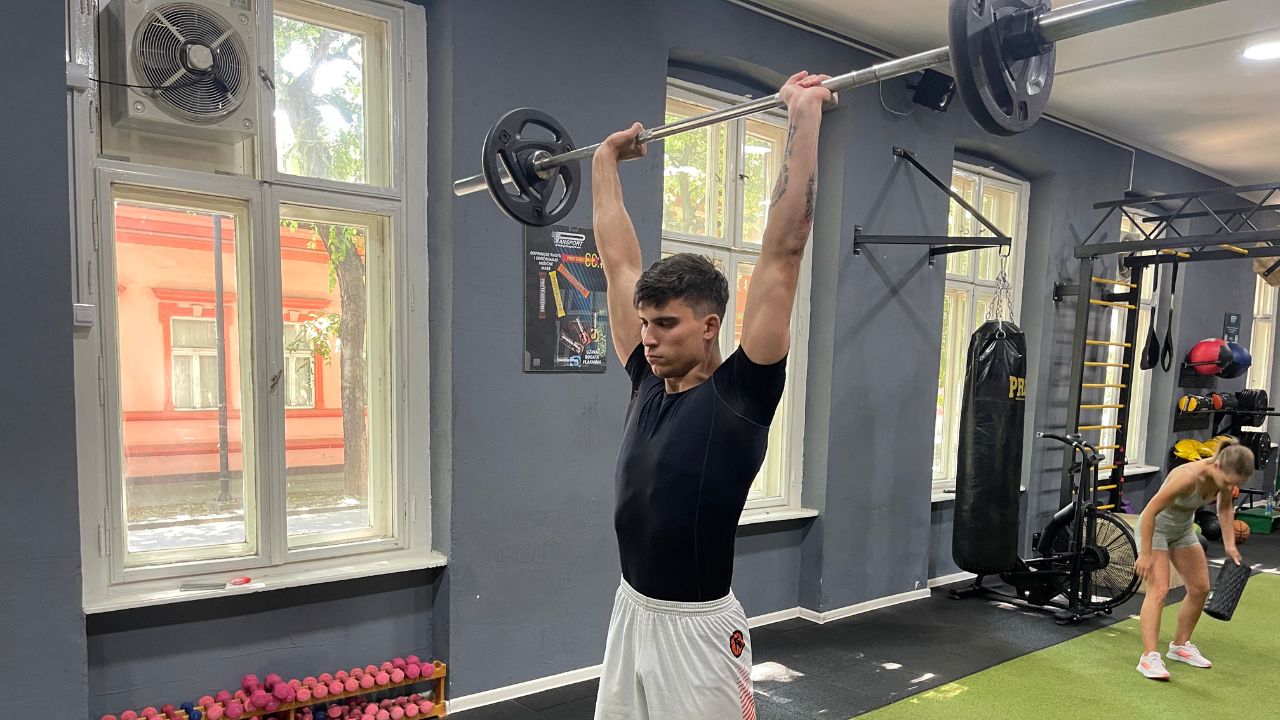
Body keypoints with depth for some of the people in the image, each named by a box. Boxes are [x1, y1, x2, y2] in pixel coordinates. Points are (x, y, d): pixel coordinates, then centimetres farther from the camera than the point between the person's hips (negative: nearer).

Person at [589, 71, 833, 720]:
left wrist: (804, 116, -19)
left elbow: (783, 250, -20)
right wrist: (605, 161, 15)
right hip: (629, 617, 6)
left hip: (697, 630, -6)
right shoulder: (648, 381, 0)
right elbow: (618, 259, 8)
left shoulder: (742, 393, -15)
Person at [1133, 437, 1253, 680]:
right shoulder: (1188, 477, -36)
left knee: (1200, 589, 11)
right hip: (1155, 527, -8)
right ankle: (1149, 657, -20)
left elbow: (1225, 509, 8)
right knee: (1159, 589, -18)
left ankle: (1180, 646, 27)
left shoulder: (1225, 474, -14)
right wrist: (1145, 554, -26)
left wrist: (1230, 545, 2)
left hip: (1183, 530, 8)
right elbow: (1150, 512, -30)